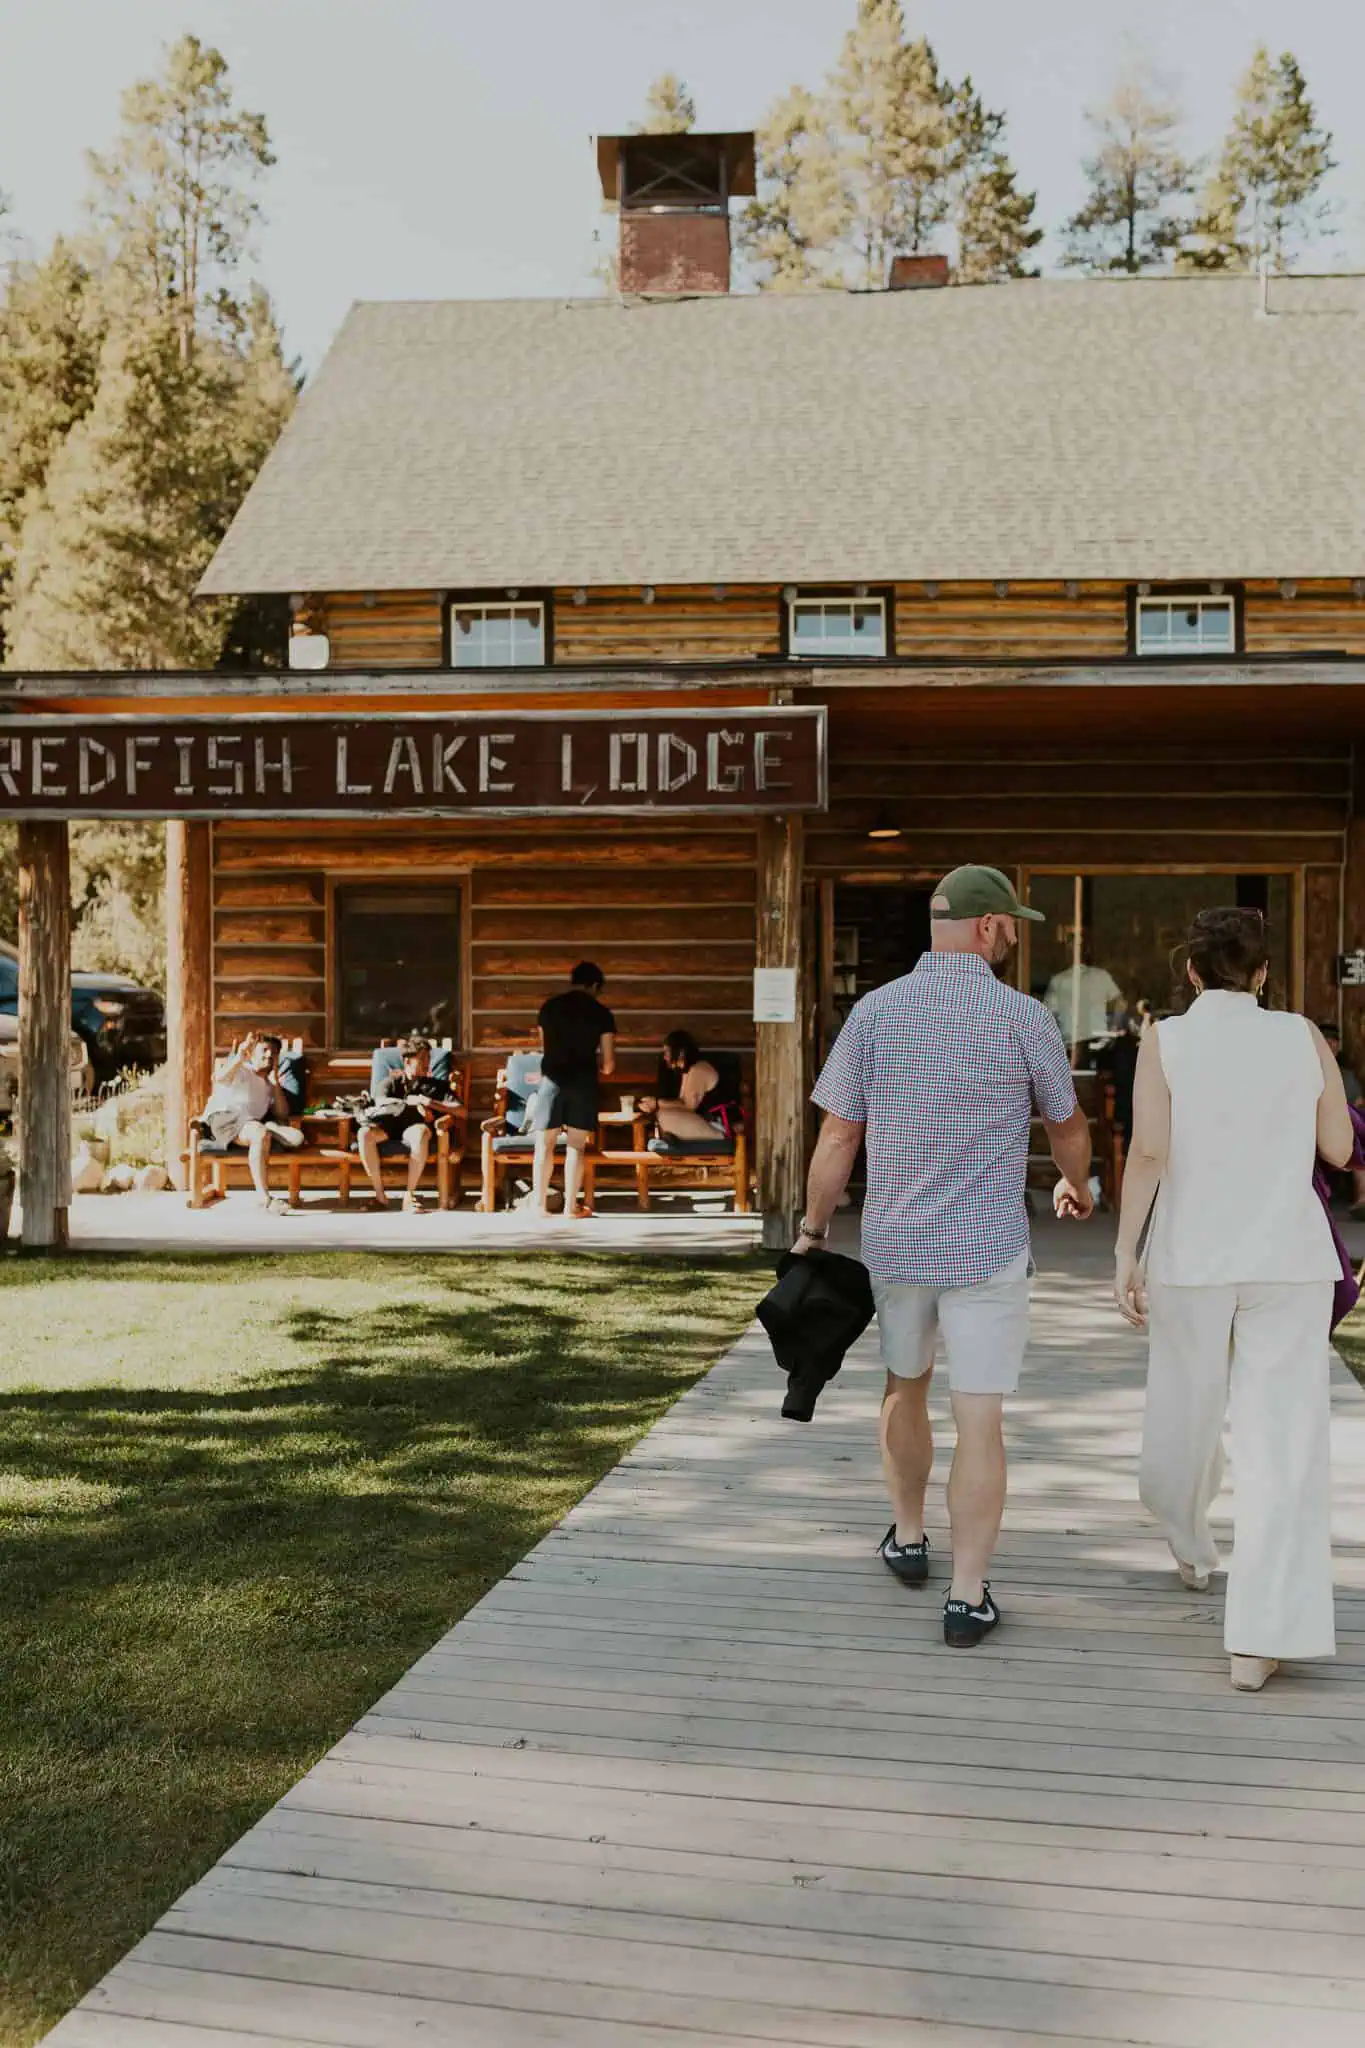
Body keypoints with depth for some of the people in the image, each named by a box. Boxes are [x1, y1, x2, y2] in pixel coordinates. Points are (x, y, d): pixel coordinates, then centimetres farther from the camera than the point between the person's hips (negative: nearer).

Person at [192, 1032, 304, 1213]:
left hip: (252, 1123, 5)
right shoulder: (239, 1069, 14)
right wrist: (240, 1057, -29)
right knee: (261, 1135, -39)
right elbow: (220, 1077, -12)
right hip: (223, 1118, -5)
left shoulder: (269, 1085, 29)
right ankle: (264, 1198, -42)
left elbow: (282, 1115, 12)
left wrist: (275, 1082, 7)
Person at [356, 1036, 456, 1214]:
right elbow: (380, 1101, 5)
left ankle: (410, 1195, -30)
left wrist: (430, 1103, -1)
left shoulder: (437, 1085, 27)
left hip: (415, 1125, -1)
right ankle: (380, 1195, -25)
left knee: (421, 1134, -41)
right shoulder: (393, 1082, 28)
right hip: (389, 1123, 1)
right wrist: (409, 1102, -6)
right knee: (365, 1133, -35)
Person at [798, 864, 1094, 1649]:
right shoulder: (1023, 1017, -8)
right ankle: (968, 1597, 5)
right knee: (980, 1421, 3)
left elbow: (837, 1136, -2)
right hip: (987, 1251, -3)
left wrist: (813, 1230, 9)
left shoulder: (875, 1011, -4)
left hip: (895, 1244, 3)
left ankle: (909, 1540, 38)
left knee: (906, 1386, 24)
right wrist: (1077, 1185, 28)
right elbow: (1068, 1124, 7)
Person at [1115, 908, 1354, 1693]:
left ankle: (1192, 1547, 45)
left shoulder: (1166, 1041, -3)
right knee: (1282, 1443, 0)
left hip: (1192, 1258, 0)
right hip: (1289, 1260, 0)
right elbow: (1339, 1148, 7)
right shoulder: (1303, 1037, 2)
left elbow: (1149, 1151, -13)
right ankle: (1259, 1641, -4)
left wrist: (1125, 1252, -10)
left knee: (1185, 1415, 20)